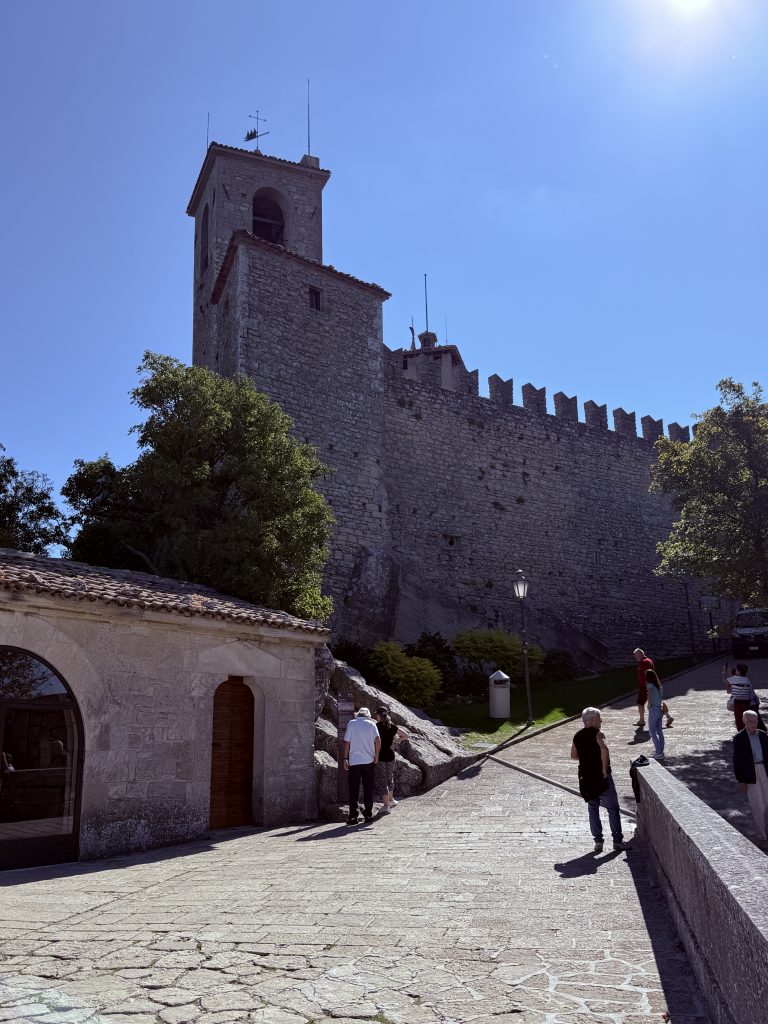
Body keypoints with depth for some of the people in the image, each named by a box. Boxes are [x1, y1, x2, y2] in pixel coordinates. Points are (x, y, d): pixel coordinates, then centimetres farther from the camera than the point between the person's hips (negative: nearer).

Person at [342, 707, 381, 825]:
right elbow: (377, 740, -8)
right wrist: (376, 755, 2)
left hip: (354, 761, -1)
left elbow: (347, 742, -2)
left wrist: (345, 758, 3)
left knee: (353, 790, 4)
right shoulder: (371, 724, 3)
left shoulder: (351, 724, 1)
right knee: (368, 789, 11)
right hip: (368, 761, 1)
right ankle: (368, 814, 12)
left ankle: (353, 816, 2)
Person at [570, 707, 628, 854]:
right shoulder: (597, 734, -13)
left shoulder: (578, 736, 8)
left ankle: (598, 841, 12)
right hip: (601, 777, -6)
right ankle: (618, 841, 8)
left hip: (585, 778, 6)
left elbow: (573, 755, 17)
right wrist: (605, 769, -22)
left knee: (593, 809, 15)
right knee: (613, 808, 6)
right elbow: (604, 750, -31)